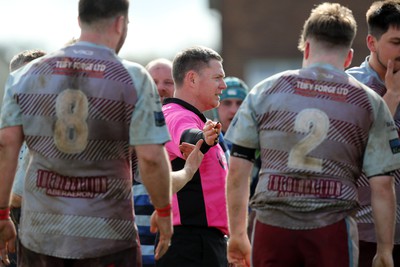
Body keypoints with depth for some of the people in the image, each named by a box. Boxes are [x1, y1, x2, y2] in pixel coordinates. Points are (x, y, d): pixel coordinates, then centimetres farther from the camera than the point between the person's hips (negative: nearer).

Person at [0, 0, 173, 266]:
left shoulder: (29, 74, 6)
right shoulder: (134, 79, -4)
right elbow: (151, 157, -10)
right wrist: (163, 212, 5)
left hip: (41, 232, 3)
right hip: (107, 237, -3)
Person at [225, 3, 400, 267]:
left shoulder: (265, 91, 7)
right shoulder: (370, 104, 5)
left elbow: (237, 170, 6)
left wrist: (237, 234, 13)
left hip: (272, 226, 1)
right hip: (332, 230, -1)